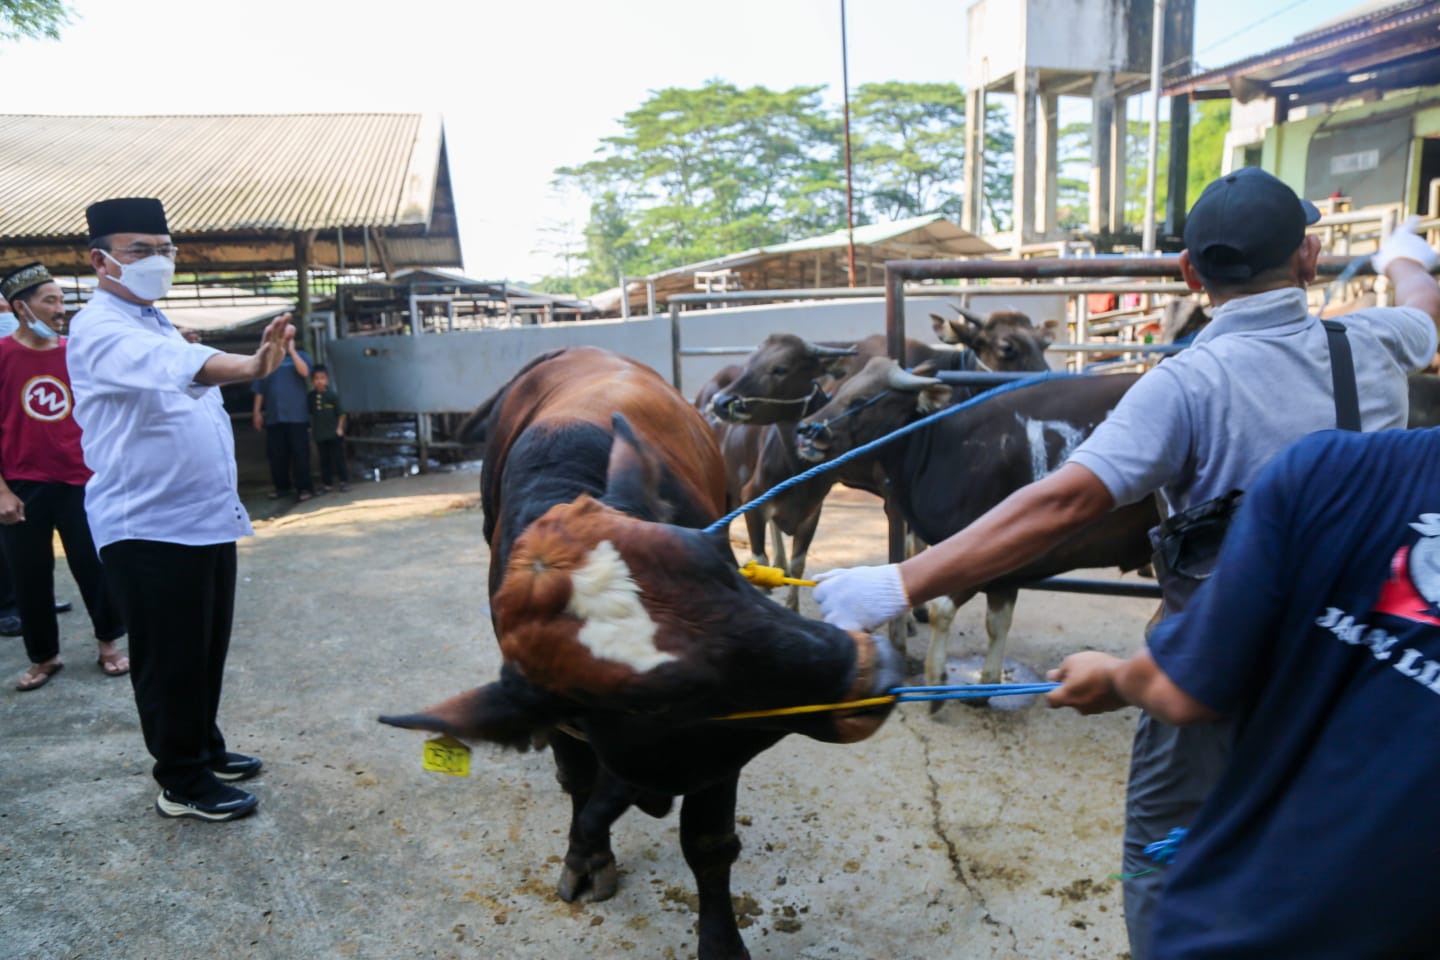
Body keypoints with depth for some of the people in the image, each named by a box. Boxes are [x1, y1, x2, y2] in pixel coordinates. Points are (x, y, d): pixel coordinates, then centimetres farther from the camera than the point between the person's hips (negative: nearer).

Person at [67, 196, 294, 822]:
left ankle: (205, 751, 32)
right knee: (170, 661, 0)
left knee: (207, 651, 17)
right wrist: (253, 366, -57)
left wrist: (227, 500, 26)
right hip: (149, 529, -9)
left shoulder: (158, 325, 17)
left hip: (207, 519, 9)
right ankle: (182, 783, 14)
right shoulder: (100, 330, -15)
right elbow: (175, 364, -38)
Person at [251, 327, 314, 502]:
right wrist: (257, 411, 7)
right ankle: (282, 486, 15)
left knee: (300, 452, -4)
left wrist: (291, 350, -10)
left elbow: (304, 372, -14)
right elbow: (260, 389, 13)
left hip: (296, 415, -3)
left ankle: (304, 487, 0)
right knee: (276, 454, 4)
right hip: (273, 415, 3)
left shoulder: (300, 356, 8)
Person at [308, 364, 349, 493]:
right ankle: (326, 484, 16)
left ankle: (344, 481, 12)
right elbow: (311, 415, 9)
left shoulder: (333, 395, -9)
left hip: (334, 434, -3)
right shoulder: (310, 397, 0)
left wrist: (340, 428, -11)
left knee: (338, 458, 3)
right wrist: (312, 430, 8)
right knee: (324, 460, 10)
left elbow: (341, 413, -5)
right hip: (320, 435, 3)